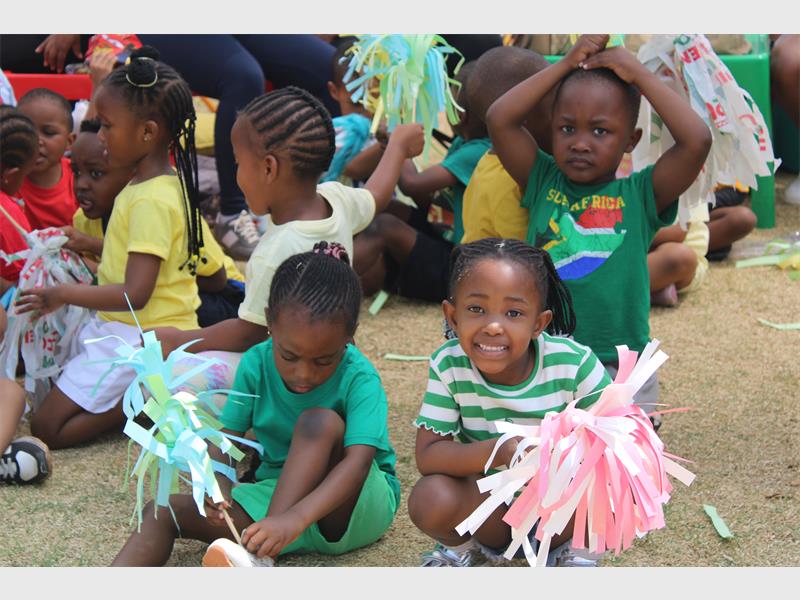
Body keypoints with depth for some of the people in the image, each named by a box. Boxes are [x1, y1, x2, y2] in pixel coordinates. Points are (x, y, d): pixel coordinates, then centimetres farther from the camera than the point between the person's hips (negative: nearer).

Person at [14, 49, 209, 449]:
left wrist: (62, 294, -19)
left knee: (47, 428, -7)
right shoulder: (168, 182, 7)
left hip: (139, 338, -10)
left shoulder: (151, 200, -23)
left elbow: (134, 294, -27)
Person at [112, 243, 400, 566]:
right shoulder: (256, 364, -7)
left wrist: (295, 518, -47)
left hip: (359, 506, -4)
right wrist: (219, 489, -32)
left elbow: (358, 461, -32)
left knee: (321, 421, -31)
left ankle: (258, 560, -41)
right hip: (278, 493, 4)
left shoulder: (359, 379, -19)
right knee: (164, 511, -11)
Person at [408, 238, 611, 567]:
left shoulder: (574, 363, -20)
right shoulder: (448, 366, -18)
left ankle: (572, 551, 4)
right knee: (429, 498, -29)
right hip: (491, 507, 0)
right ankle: (462, 548, 6)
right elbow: (427, 456, -22)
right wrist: (498, 452, -40)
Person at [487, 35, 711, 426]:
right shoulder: (542, 183, 2)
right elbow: (499, 120, -9)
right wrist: (565, 66, -6)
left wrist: (639, 75, -9)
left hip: (621, 368, -1)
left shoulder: (640, 195, -3)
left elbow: (697, 140, -16)